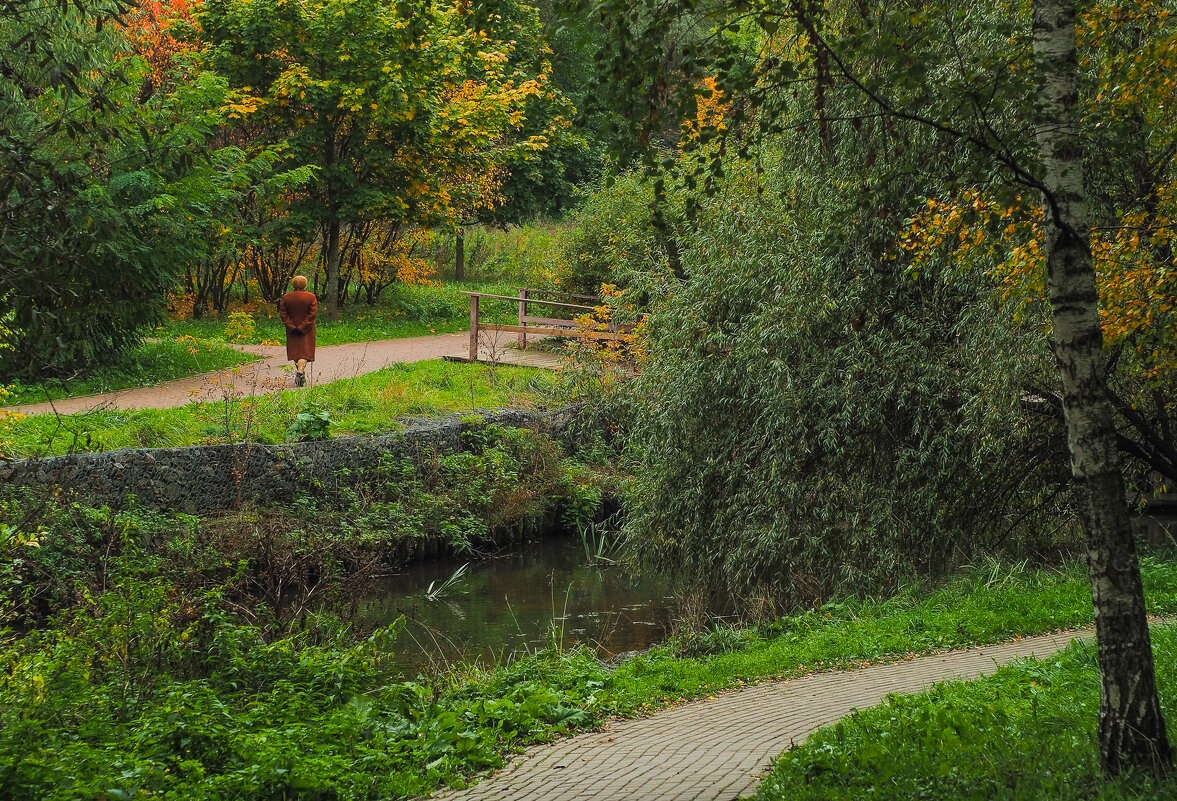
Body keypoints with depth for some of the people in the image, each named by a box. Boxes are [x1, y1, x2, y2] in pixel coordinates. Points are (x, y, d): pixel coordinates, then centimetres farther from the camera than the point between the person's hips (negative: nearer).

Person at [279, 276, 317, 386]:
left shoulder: (286, 297, -1)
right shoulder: (311, 297, -8)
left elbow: (283, 314, -4)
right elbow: (312, 314, -13)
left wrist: (292, 327, -6)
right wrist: (302, 327, -13)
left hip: (292, 329, 2)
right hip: (307, 331, -2)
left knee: (295, 351, 15)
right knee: (305, 351, -4)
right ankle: (300, 372, -24)